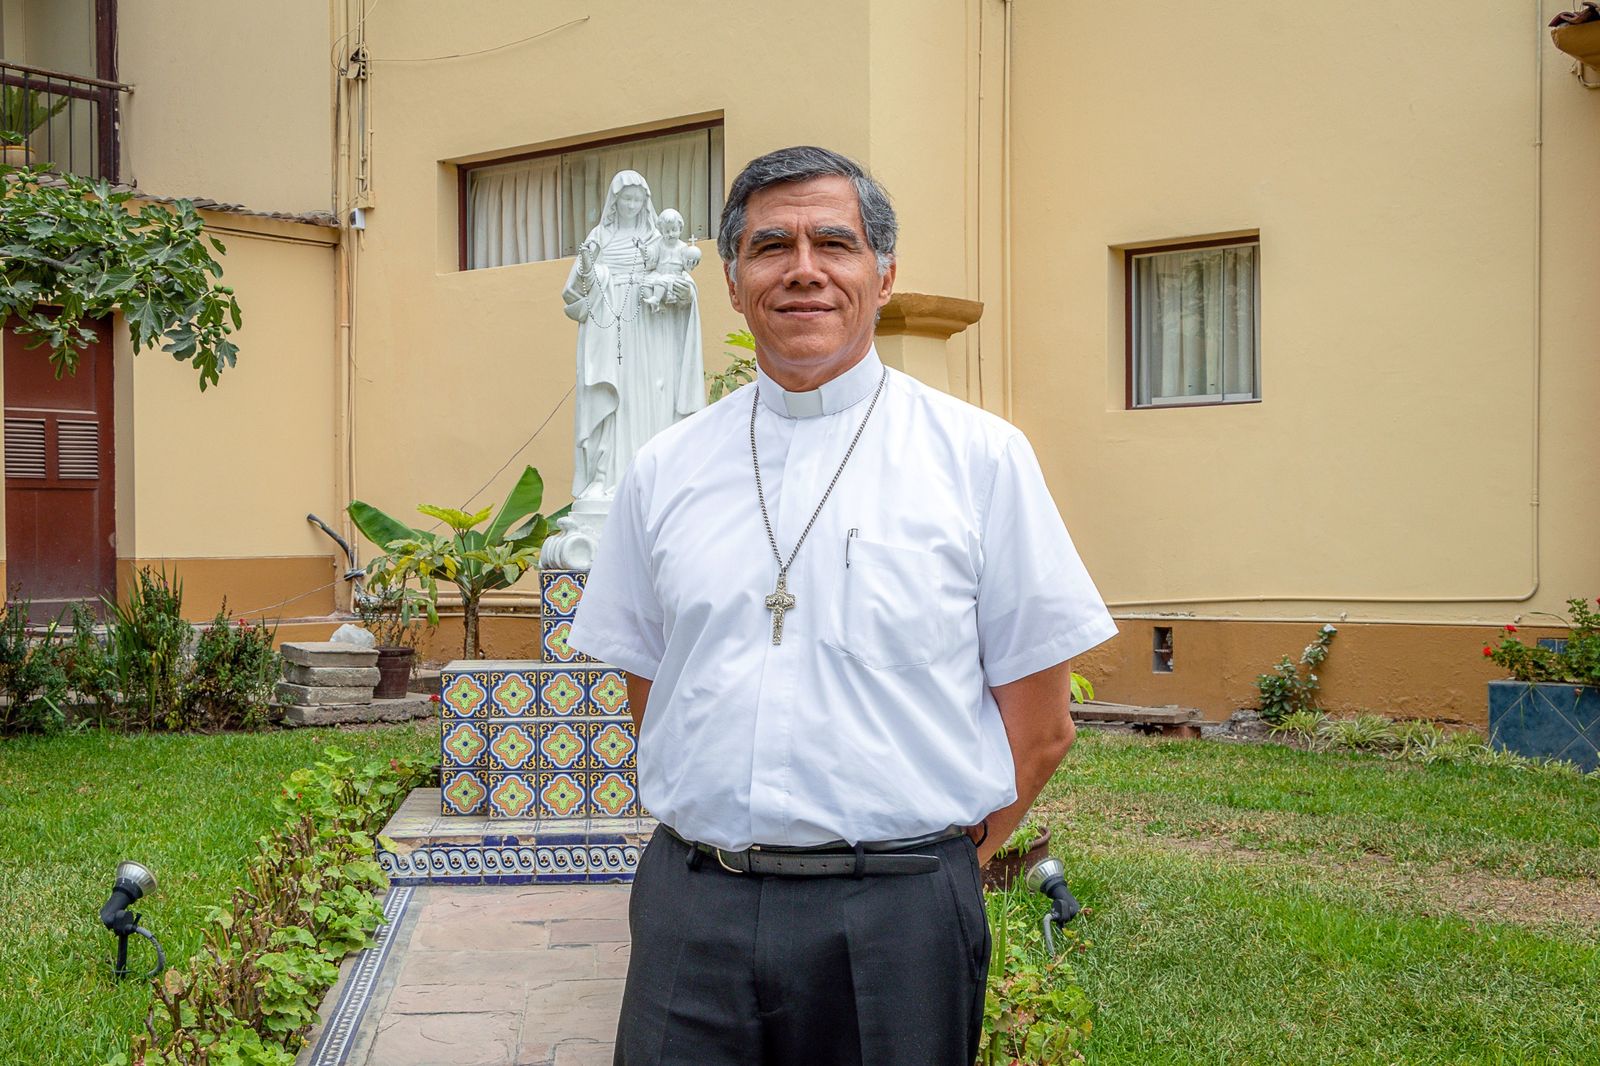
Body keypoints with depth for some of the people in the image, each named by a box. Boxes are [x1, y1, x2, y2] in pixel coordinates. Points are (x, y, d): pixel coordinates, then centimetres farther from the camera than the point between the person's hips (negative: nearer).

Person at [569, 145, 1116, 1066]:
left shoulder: (979, 457, -1)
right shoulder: (665, 472, 8)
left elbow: (1040, 725, 0)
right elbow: (650, 697, 13)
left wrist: (931, 868, 1)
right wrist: (722, 851, 5)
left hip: (895, 922, -2)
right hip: (691, 911, 2)